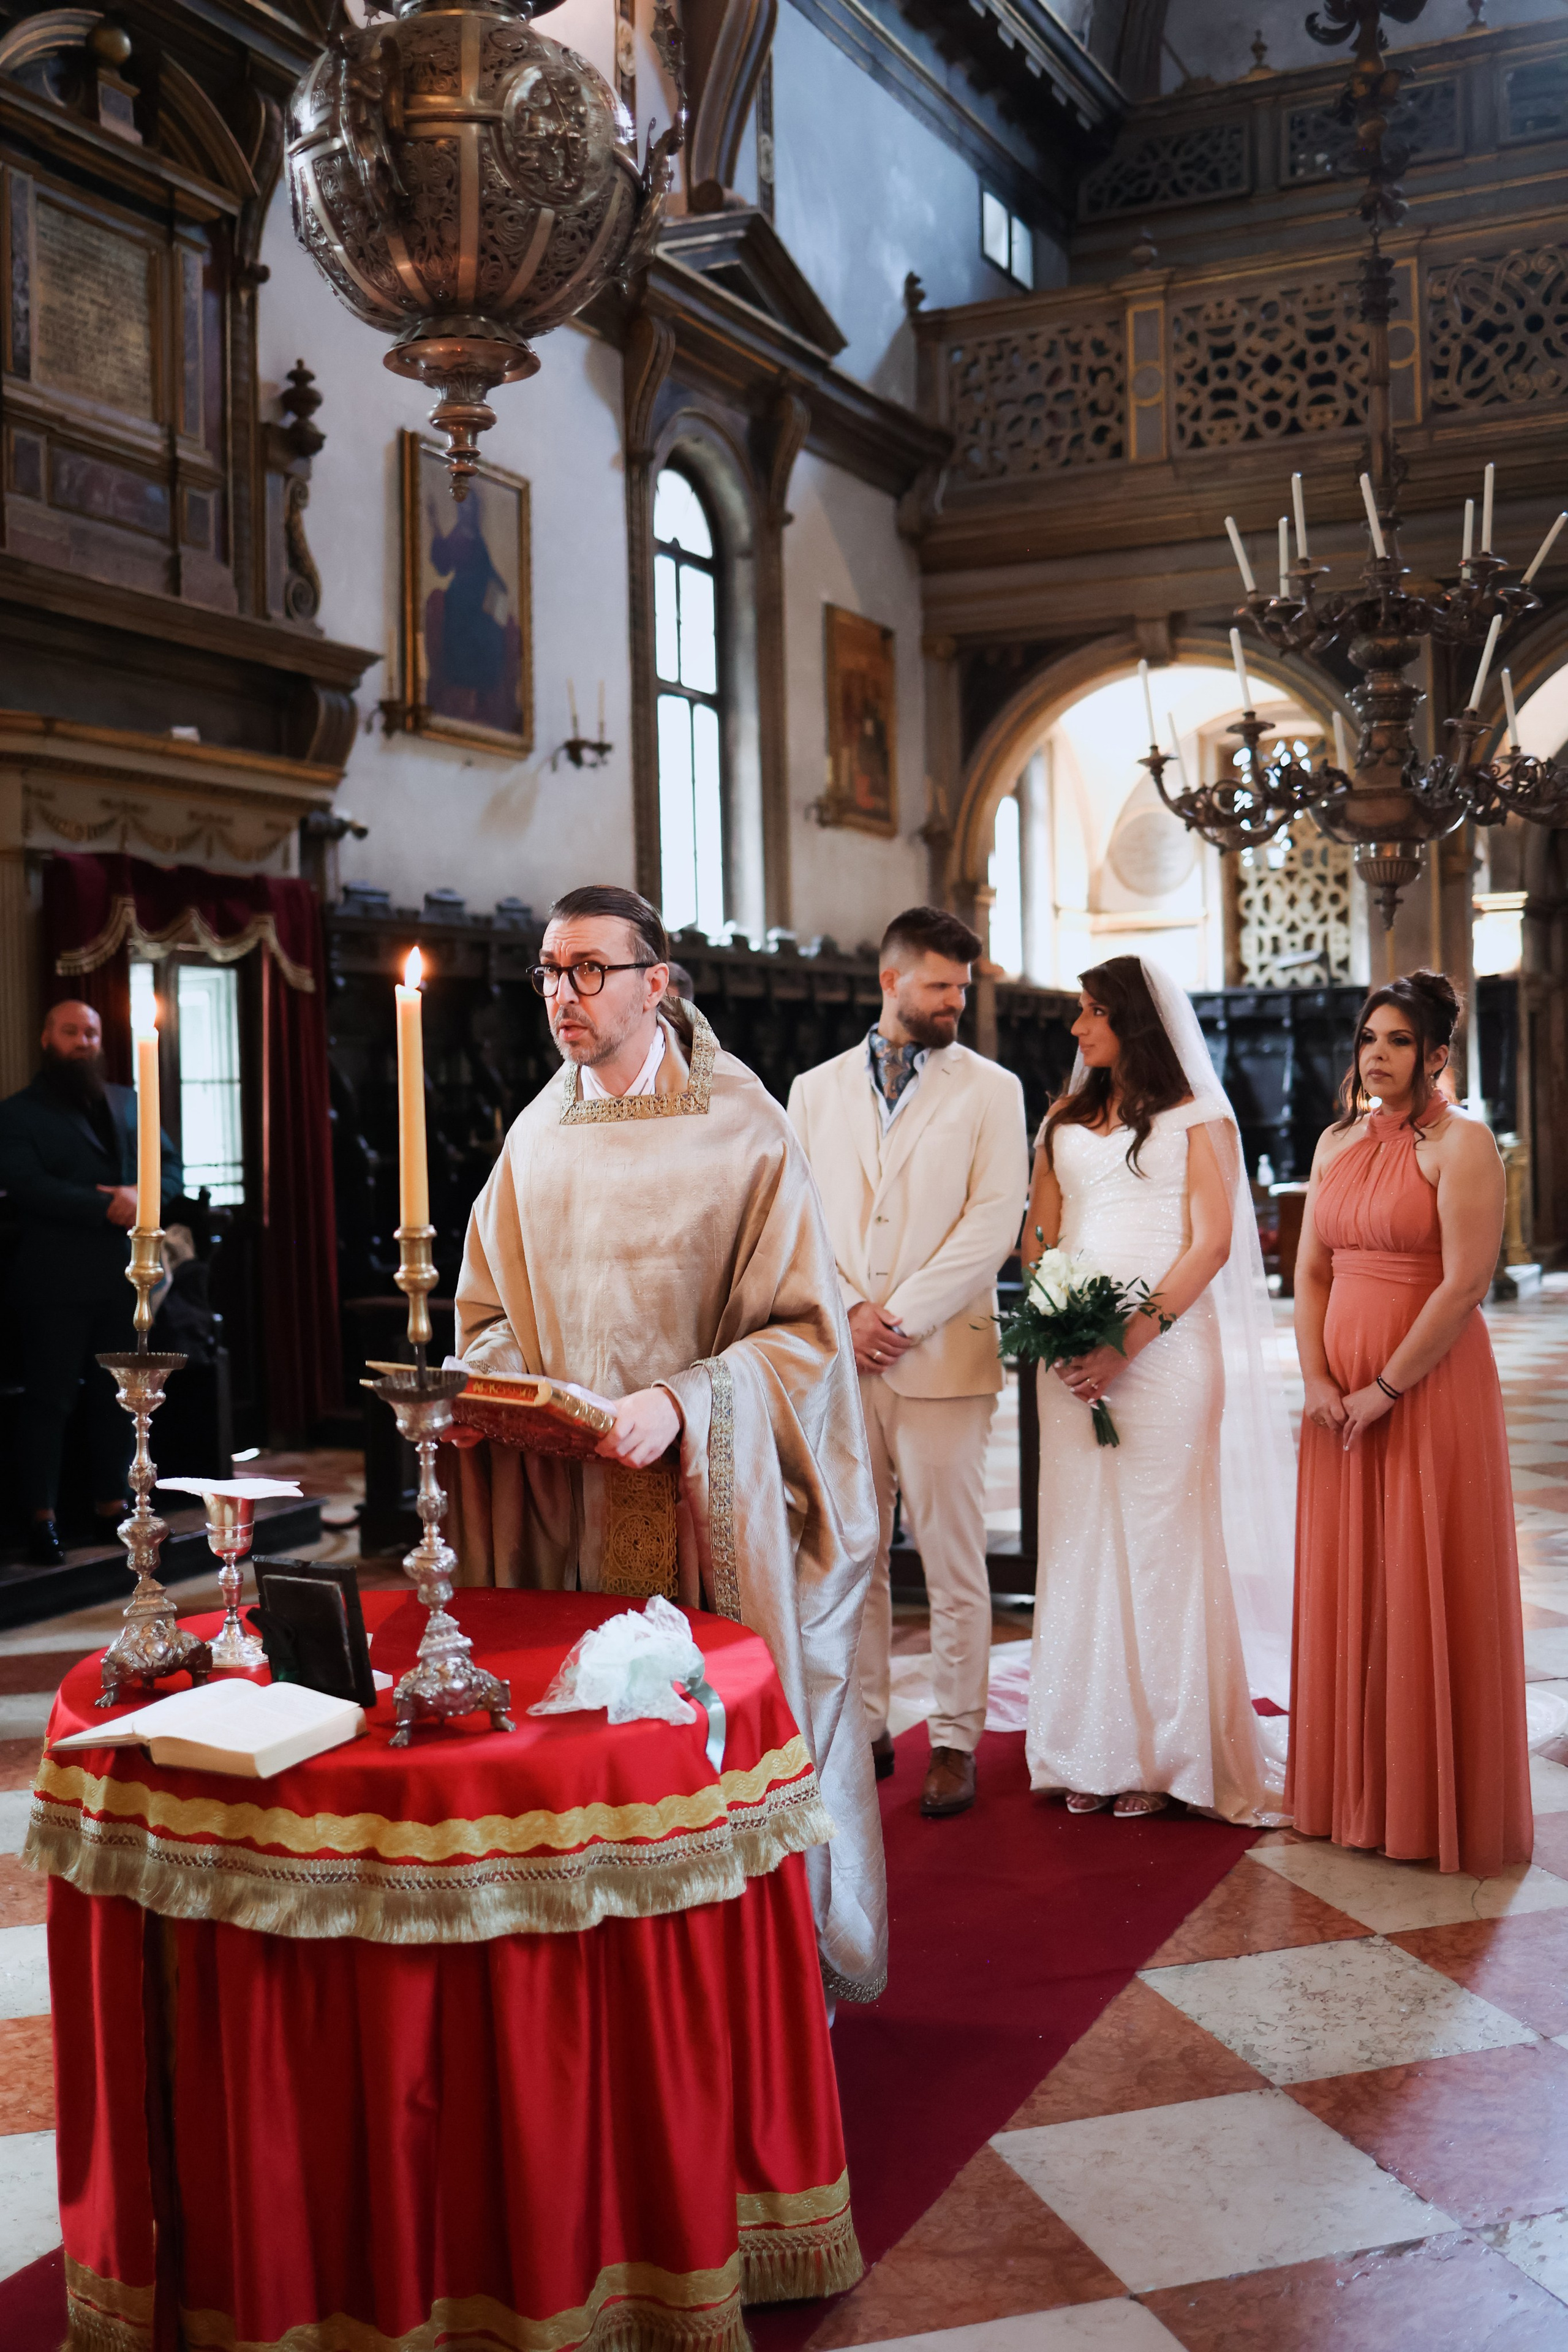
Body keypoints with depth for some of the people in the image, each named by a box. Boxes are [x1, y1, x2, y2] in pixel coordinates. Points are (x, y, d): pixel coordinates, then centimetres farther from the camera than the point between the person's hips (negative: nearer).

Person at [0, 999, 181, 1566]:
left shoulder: (129, 1103, 17)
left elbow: (169, 1165, 12)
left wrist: (142, 1196, -10)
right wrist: (105, 1207, -20)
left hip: (123, 1276, 5)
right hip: (55, 1281, -5)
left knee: (117, 1395, 10)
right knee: (49, 1398, -2)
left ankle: (111, 1503, 21)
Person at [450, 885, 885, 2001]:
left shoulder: (743, 1130, -7)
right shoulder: (538, 1135, 10)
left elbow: (804, 1329, -10)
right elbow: (489, 1310, 18)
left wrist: (680, 1403, -23)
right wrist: (496, 1381, -4)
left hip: (708, 1493, -4)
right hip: (562, 1488, 4)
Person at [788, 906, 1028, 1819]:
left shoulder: (991, 1089, 4)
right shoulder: (817, 1090, 12)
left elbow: (995, 1223, -5)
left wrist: (900, 1316, -11)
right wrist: (849, 1313, -6)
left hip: (943, 1357, -3)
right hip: (839, 1358, 3)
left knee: (955, 1563, 2)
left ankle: (956, 1742, 12)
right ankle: (864, 1730, 19)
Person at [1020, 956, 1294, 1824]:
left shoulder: (1197, 1118, 3)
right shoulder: (1066, 1123, 18)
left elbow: (1212, 1242, -6)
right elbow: (1037, 1236, 14)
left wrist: (1129, 1344, -14)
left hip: (1165, 1346, -5)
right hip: (1074, 1354, 5)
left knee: (1162, 1537, -4)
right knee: (1082, 1536, 4)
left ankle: (1163, 1751, 4)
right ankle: (1091, 1749, 10)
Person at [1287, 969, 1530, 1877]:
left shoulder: (1462, 1144, -9)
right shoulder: (1338, 1143, 12)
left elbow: (1465, 1284, -15)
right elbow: (1312, 1270, 11)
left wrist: (1385, 1388, -15)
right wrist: (1317, 1378, -2)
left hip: (1430, 1385, -6)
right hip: (1342, 1391, 6)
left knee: (1429, 1588, 0)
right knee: (1344, 1582, 10)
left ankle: (1438, 1802, 14)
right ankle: (1354, 1789, 23)